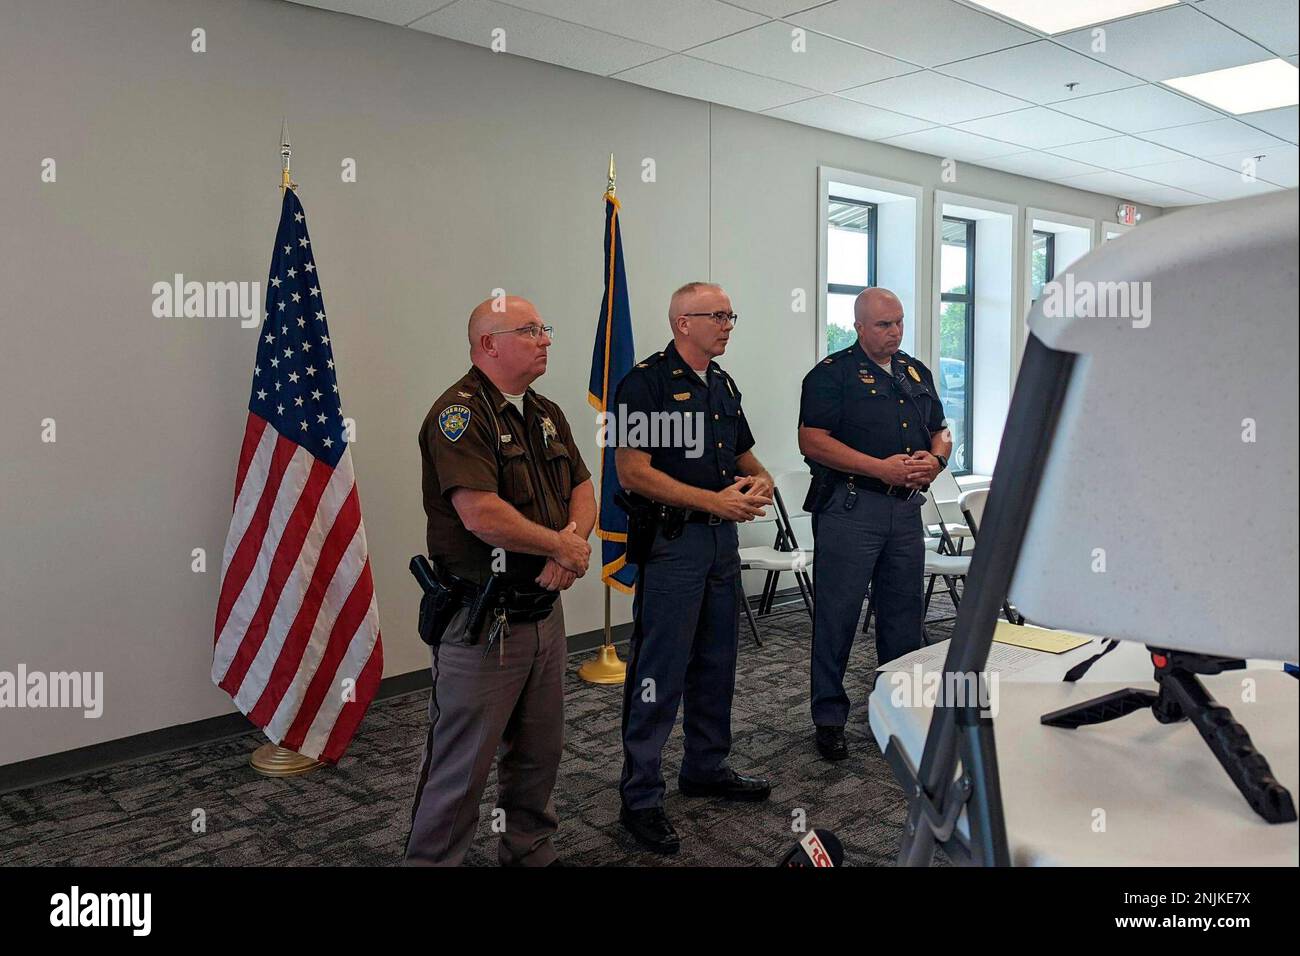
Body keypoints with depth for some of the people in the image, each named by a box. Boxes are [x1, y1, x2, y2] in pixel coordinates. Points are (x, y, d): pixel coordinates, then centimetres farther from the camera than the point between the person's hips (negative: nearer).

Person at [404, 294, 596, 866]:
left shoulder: (546, 414, 13)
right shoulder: (460, 412, -15)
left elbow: (582, 490, 11)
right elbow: (481, 514, -25)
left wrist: (574, 538, -12)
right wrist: (562, 546, -12)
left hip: (545, 613, 8)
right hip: (483, 622, -8)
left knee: (540, 752, 19)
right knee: (461, 766, 2)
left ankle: (530, 850, 37)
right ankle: (431, 859, 20)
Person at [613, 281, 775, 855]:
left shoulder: (724, 386, 15)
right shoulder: (647, 382, -11)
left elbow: (744, 457, 24)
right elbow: (633, 471, -18)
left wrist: (761, 481, 0)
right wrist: (714, 500, -20)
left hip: (722, 539, 8)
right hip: (670, 542, -8)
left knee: (716, 665, 17)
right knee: (660, 673, -4)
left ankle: (707, 769, 33)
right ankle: (640, 799, 8)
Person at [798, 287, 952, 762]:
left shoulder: (917, 373, 17)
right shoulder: (832, 374, -4)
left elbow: (941, 433, 22)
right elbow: (813, 441, -13)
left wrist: (934, 460, -2)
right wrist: (881, 468, -18)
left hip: (906, 509, 6)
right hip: (849, 509, -6)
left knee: (903, 616, 13)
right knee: (837, 615, -1)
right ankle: (829, 717, 10)